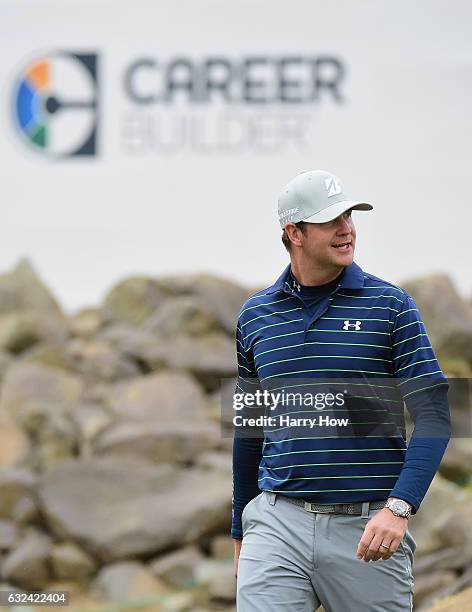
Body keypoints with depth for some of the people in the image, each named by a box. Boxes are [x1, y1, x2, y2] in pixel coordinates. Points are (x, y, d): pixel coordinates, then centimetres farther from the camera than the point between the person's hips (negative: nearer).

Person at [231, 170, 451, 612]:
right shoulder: (255, 314, 10)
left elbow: (434, 416, -5)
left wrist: (399, 507, -18)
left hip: (368, 527, -2)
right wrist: (240, 533, 21)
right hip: (277, 524, 2)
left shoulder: (390, 305, 1)